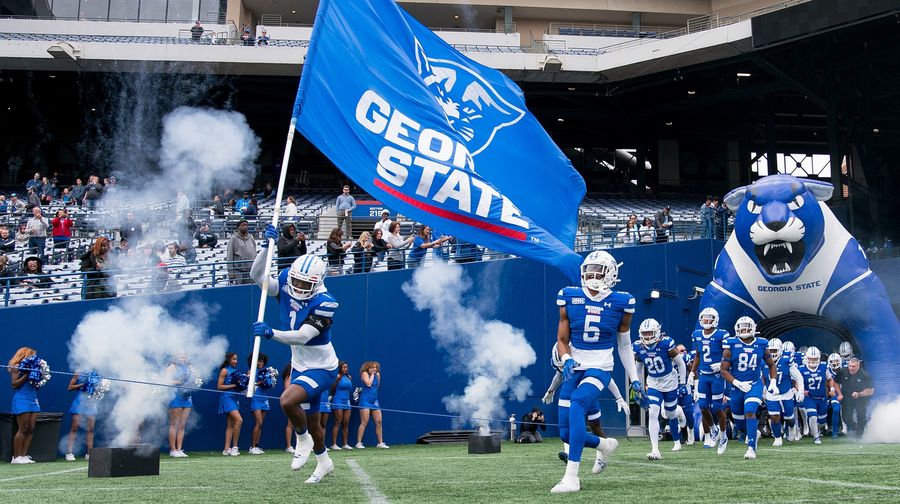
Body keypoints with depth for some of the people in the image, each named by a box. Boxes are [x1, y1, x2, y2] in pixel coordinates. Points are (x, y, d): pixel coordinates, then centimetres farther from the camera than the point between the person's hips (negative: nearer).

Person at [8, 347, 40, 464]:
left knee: (31, 429, 2)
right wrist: (27, 375, -14)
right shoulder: (16, 367, -2)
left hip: (33, 399, 7)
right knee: (23, 429, -9)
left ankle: (24, 455, 4)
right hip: (21, 400, -7)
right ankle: (16, 457, -5)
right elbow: (14, 384, -12)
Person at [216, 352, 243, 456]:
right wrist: (233, 385, -15)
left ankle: (227, 449, 7)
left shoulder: (235, 371, 18)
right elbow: (219, 386, -11)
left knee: (230, 425, 6)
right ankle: (234, 446, -13)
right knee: (239, 420, -20)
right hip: (227, 397, -9)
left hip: (234, 398, 9)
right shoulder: (224, 370, -5)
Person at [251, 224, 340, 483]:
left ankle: (303, 440, 0)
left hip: (321, 368, -7)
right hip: (300, 365, 7)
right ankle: (324, 462, 42)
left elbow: (302, 336, -32)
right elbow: (257, 276, -14)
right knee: (311, 421, 18)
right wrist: (267, 246, -25)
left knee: (287, 400, -28)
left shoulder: (324, 303, -27)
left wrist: (271, 333, -42)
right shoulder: (285, 284, -8)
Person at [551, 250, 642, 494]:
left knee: (576, 404, -33)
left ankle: (571, 477, -33)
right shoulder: (570, 299, 1)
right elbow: (562, 340, 6)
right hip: (574, 368, 4)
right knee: (567, 434, 1)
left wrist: (634, 378, 11)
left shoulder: (620, 303, -1)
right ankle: (605, 445, 36)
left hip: (600, 369, -3)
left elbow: (624, 345, 11)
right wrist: (567, 360, -15)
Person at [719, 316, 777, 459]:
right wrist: (738, 383, -16)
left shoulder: (761, 345, 0)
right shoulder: (731, 346, -7)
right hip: (737, 386, 1)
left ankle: (752, 448, -20)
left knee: (750, 412, -22)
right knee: (740, 422, 8)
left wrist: (773, 383, 4)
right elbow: (724, 370, -5)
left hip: (755, 384, -1)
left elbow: (771, 365, 16)